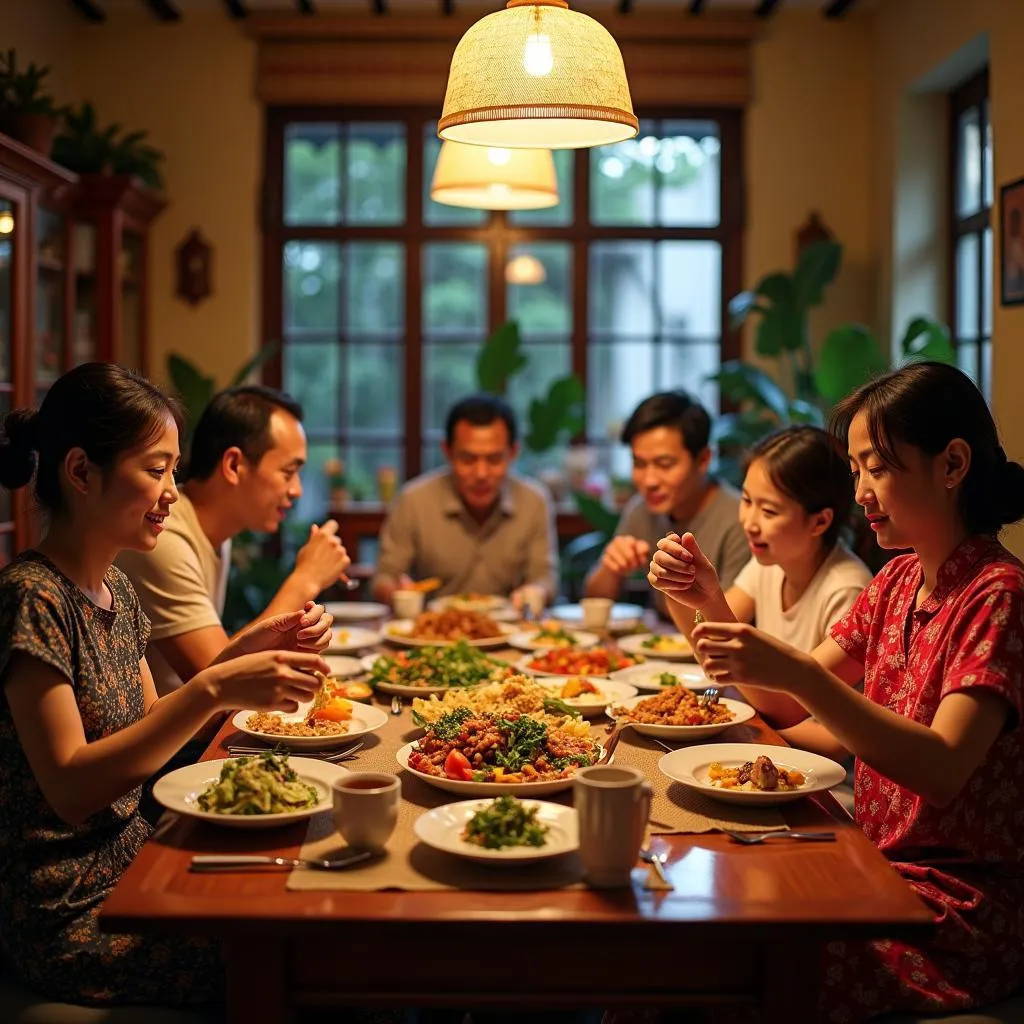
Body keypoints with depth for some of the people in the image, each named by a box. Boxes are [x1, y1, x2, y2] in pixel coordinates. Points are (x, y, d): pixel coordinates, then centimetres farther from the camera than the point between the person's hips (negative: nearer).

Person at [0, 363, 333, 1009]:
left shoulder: (116, 589, 8)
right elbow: (70, 789, -23)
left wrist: (250, 650, -3)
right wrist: (214, 689, -29)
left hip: (132, 863, 8)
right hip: (70, 919, -8)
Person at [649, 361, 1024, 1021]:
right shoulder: (898, 581, 9)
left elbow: (942, 769, -28)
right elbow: (790, 702, 7)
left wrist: (800, 674, -36)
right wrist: (711, 602, -6)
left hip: (964, 910, -7)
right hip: (883, 866, 7)